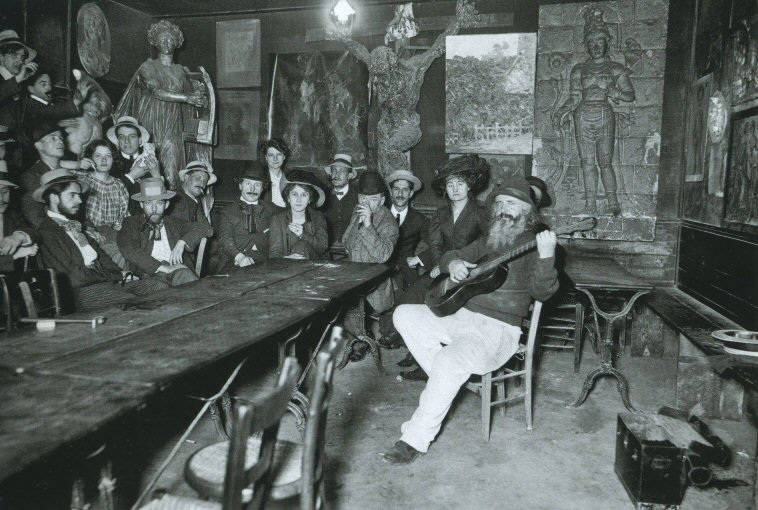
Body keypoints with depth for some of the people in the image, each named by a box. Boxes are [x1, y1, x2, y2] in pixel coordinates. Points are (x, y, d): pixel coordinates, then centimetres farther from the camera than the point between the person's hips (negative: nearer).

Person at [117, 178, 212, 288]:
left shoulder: (173, 223, 23)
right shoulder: (131, 224, 14)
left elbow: (206, 229, 13)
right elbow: (129, 250, -6)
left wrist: (182, 243, -5)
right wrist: (163, 268, -17)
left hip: (177, 270, 3)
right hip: (150, 274, -3)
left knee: (184, 273, -32)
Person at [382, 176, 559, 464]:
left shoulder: (532, 244, -3)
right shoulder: (489, 240, 17)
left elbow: (541, 292, -18)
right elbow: (451, 255, 24)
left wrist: (546, 258, -36)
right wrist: (453, 263, -1)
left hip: (499, 329, -7)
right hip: (462, 315, 8)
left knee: (450, 361, -33)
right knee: (404, 315, -6)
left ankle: (416, 439, -18)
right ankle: (445, 385, 1)